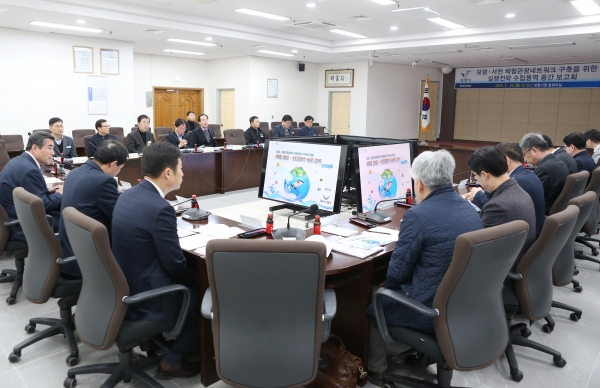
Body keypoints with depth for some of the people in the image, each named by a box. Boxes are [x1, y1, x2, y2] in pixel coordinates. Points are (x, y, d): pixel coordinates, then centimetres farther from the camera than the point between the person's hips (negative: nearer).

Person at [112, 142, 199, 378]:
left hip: (123, 285, 9)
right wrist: (193, 282, -1)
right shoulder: (160, 208, -26)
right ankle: (171, 361, 19)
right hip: (144, 298, -9)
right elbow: (175, 264, -19)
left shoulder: (128, 195, 2)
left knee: (190, 281, 24)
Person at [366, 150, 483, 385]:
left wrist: (388, 286, 7)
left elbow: (397, 271, -16)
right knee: (392, 290, 29)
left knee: (373, 302, 18)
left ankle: (376, 370, 34)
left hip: (432, 311, -8)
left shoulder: (419, 215, -23)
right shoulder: (471, 210, 2)